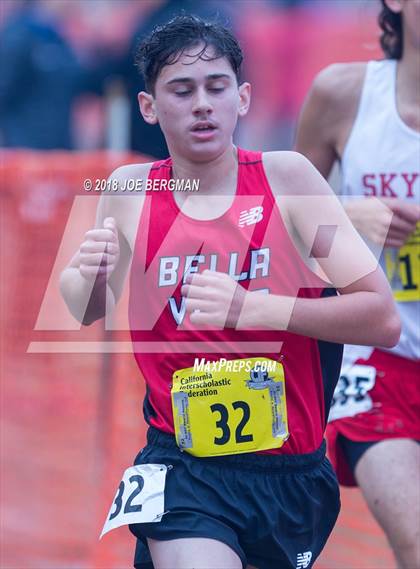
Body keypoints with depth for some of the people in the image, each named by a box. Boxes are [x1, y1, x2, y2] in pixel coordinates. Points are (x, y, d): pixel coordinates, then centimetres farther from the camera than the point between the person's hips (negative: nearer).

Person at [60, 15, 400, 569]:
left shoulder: (285, 178, -6)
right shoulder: (130, 191, 1)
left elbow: (383, 320, -11)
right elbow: (85, 311, 18)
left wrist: (251, 306, -23)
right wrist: (88, 277, -6)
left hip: (292, 472, 1)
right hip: (182, 466, -1)